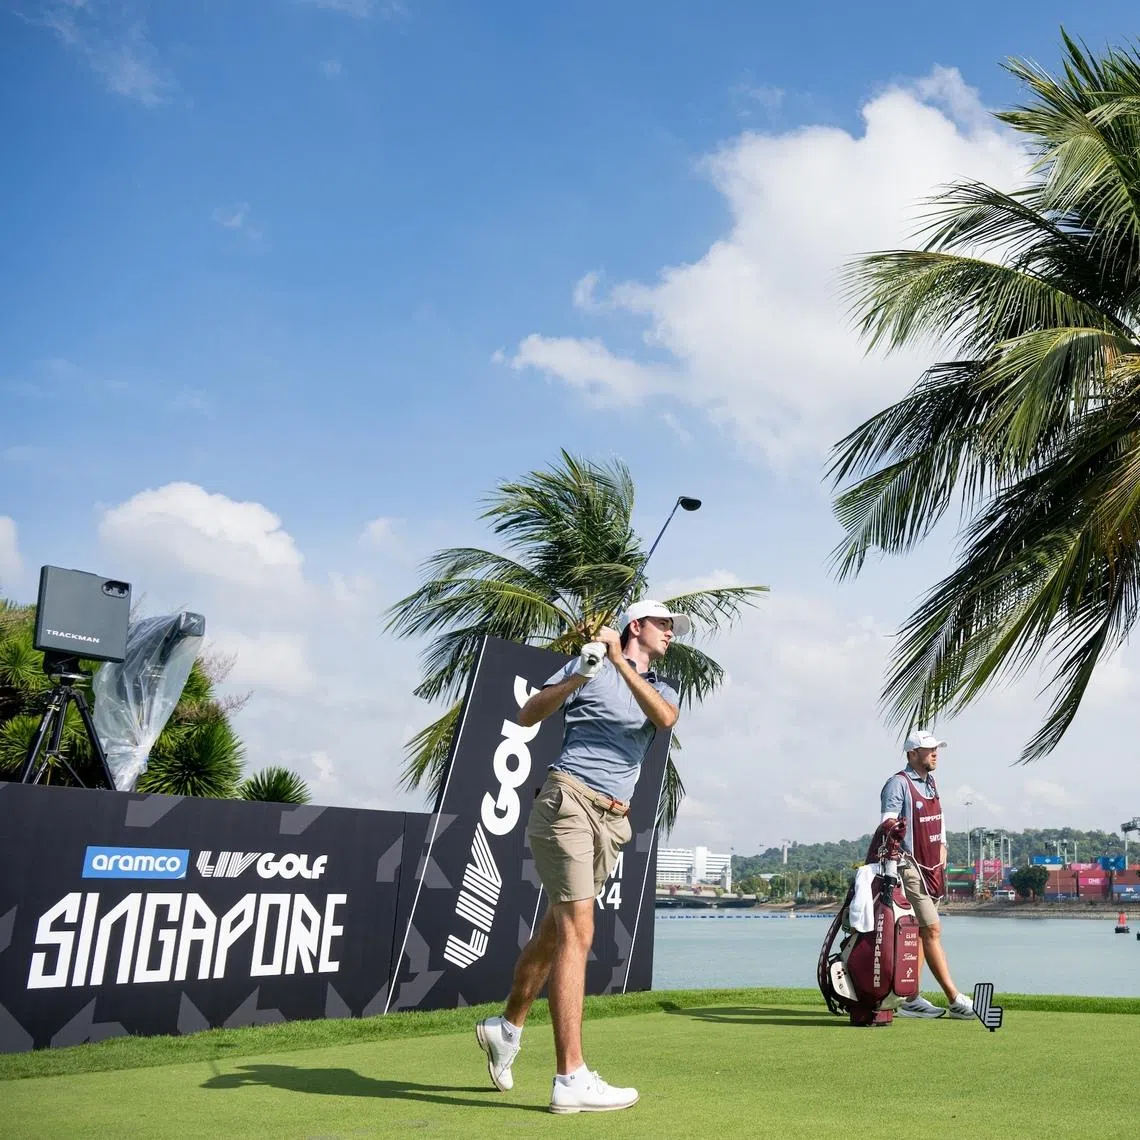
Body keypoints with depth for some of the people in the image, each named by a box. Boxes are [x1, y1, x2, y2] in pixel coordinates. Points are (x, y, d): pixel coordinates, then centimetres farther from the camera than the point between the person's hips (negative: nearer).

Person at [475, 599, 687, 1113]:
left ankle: (507, 1027, 34)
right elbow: (528, 715, -1)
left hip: (612, 820, 6)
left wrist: (621, 664, -16)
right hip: (568, 799, -6)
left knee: (555, 931, 14)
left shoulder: (662, 690, 18)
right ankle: (571, 1079, -12)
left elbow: (665, 719, -6)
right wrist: (579, 677, -15)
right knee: (577, 934, -12)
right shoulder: (589, 666, 6)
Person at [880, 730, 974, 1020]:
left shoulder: (931, 782, 16)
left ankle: (911, 999, 13)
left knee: (920, 932, 9)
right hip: (911, 867, -9)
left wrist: (942, 847, 17)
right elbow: (888, 824, -17)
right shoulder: (898, 784, -11)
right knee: (932, 930, -9)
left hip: (933, 866, 9)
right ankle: (955, 1000, -8)